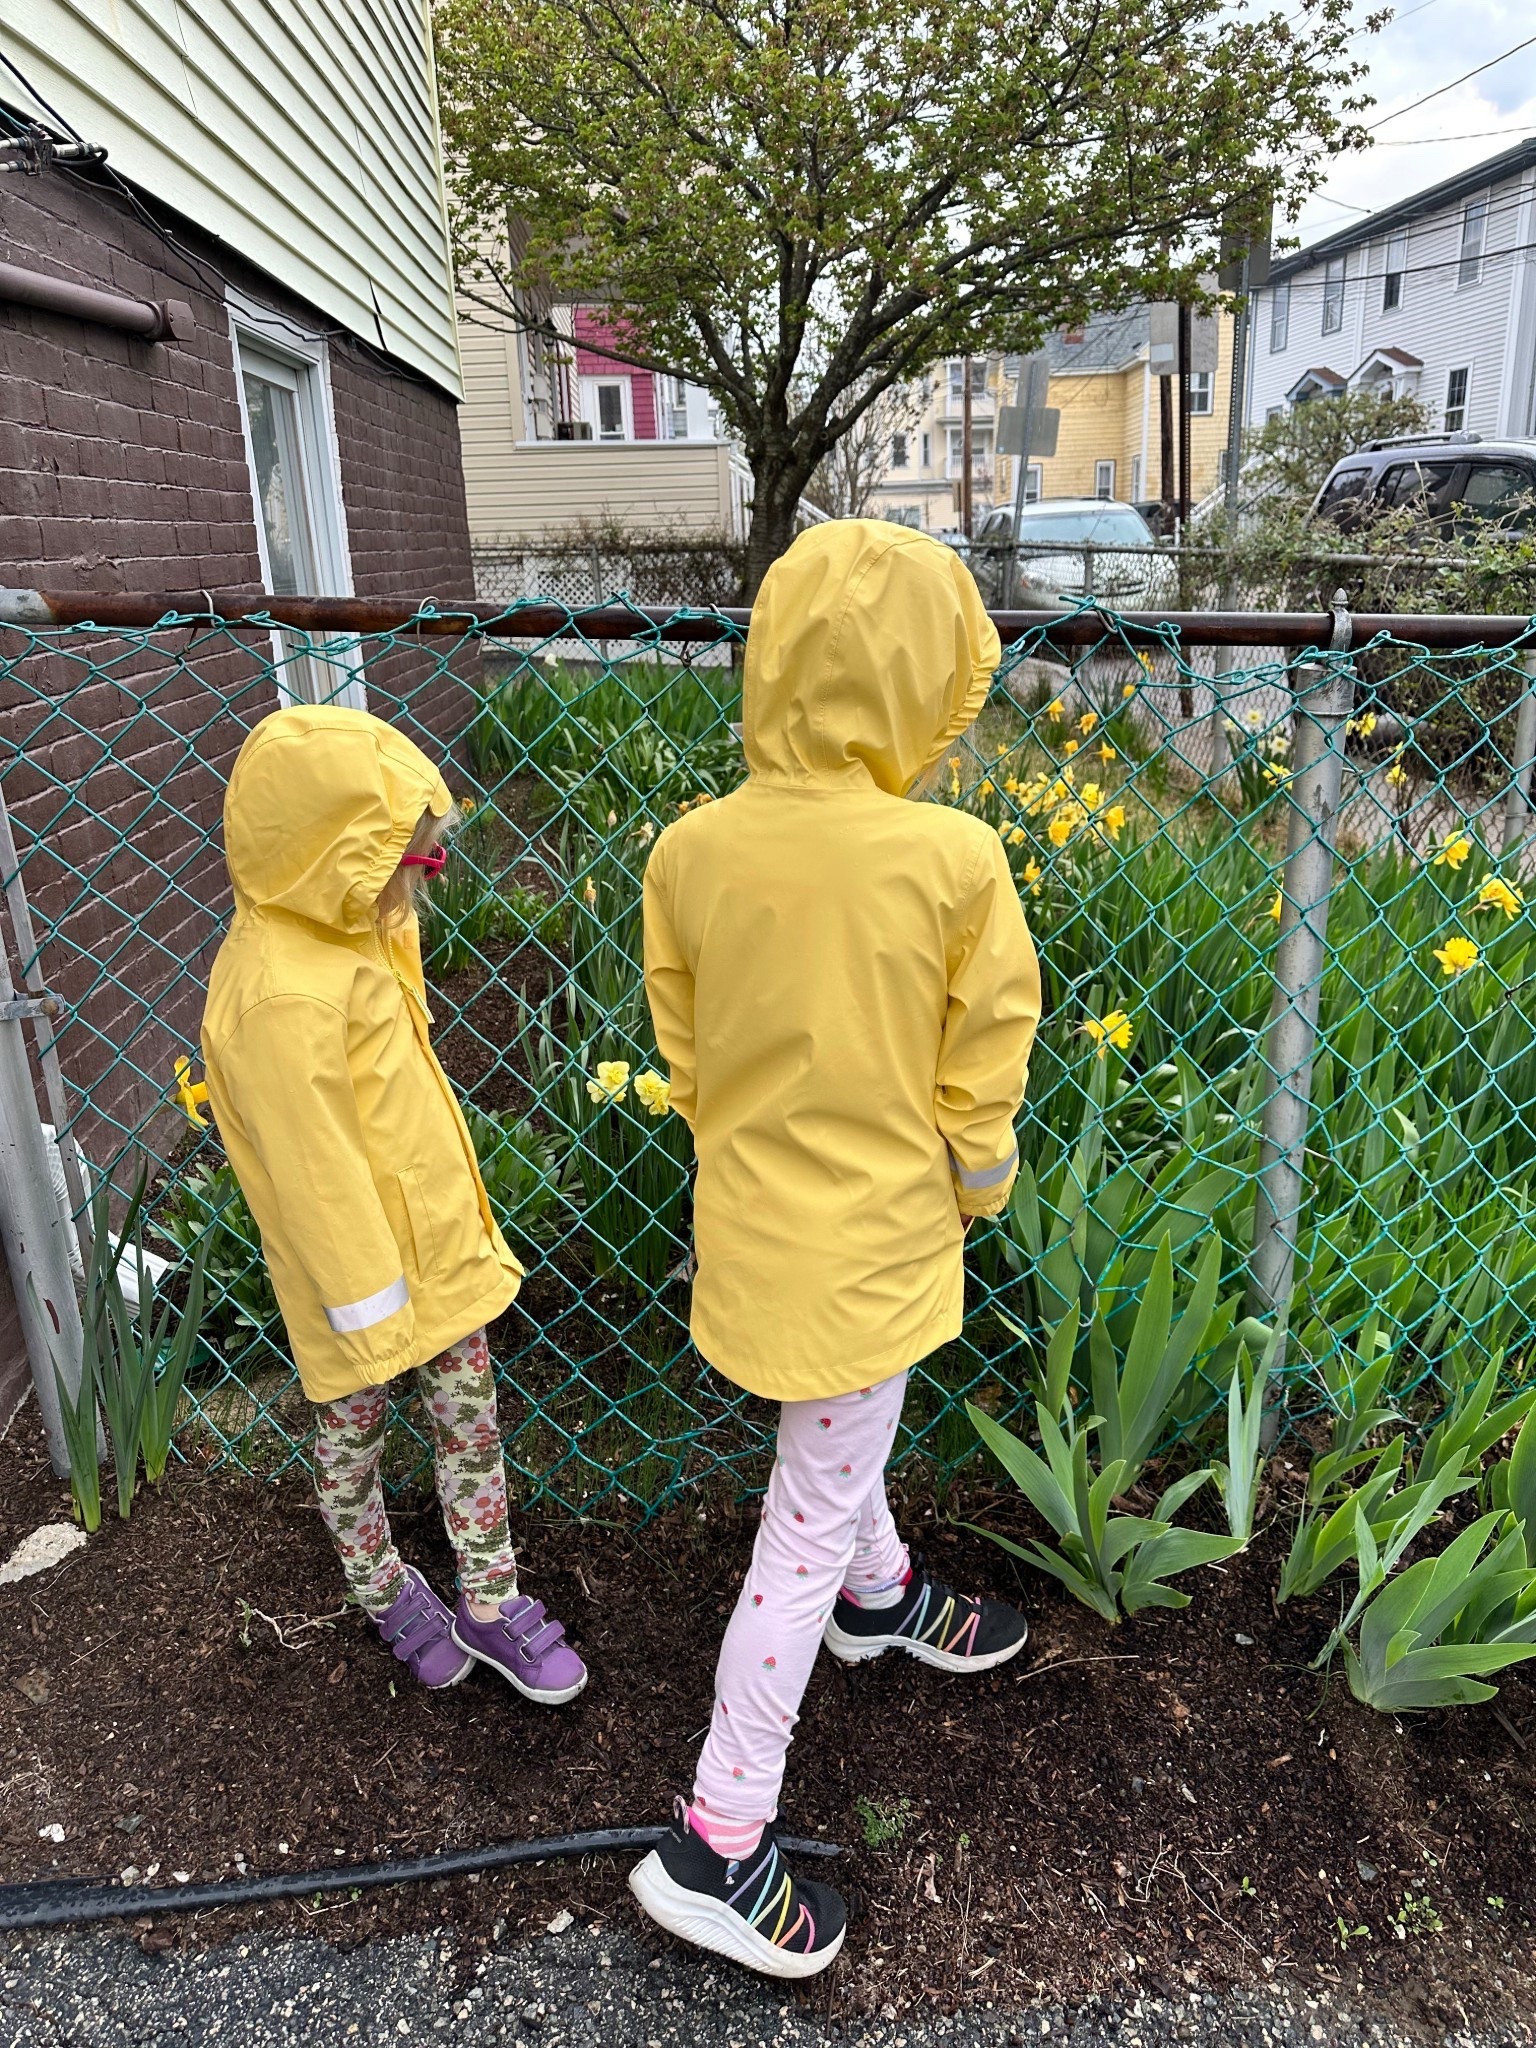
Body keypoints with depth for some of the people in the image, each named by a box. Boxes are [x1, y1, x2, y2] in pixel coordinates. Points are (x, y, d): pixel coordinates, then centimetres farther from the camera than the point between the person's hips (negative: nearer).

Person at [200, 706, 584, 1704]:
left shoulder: (342, 938, -1)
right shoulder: (282, 998, -31)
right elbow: (315, 1174, -26)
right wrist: (368, 1307, -16)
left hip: (440, 1243, 8)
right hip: (365, 1274, -8)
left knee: (471, 1419, 17)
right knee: (353, 1434, 19)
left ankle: (490, 1606, 34)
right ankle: (386, 1592, 43)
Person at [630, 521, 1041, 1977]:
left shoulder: (692, 850, -12)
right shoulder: (953, 861, -23)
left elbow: (683, 1048, 0)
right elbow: (983, 1069, -11)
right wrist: (971, 1191, 7)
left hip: (749, 1216, 5)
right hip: (874, 1238, -5)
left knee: (831, 1439, 30)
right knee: (811, 1517, 9)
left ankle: (883, 1595, 58)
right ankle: (717, 1845, 22)